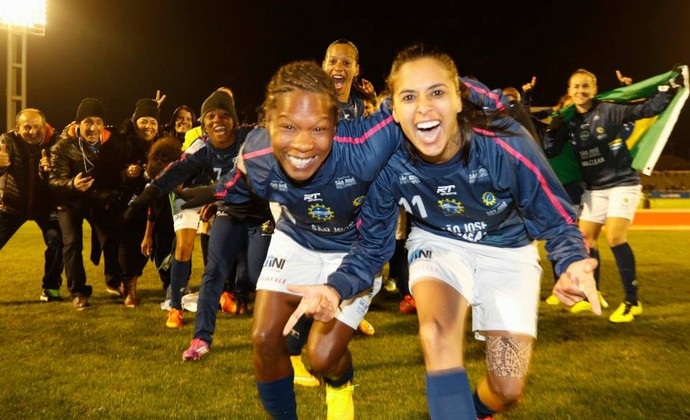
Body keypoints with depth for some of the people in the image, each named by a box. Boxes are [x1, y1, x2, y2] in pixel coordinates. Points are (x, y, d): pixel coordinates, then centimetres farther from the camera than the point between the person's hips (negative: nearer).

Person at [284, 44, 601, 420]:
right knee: (437, 333, -32)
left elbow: (557, 222, -20)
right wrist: (335, 289, -33)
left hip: (507, 250, 0)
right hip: (438, 243, 1)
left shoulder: (506, 144, -31)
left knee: (507, 389, 1)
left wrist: (572, 265, -43)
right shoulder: (388, 162, -25)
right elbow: (372, 243, -13)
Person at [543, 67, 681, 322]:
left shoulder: (610, 110, -11)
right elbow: (550, 152, 3)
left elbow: (648, 109, -12)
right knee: (585, 237, 7)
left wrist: (671, 87, -23)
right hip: (594, 188, 6)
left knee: (615, 237, -18)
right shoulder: (568, 121, 2)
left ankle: (632, 301, -6)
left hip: (623, 182, -6)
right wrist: (552, 127, -11)